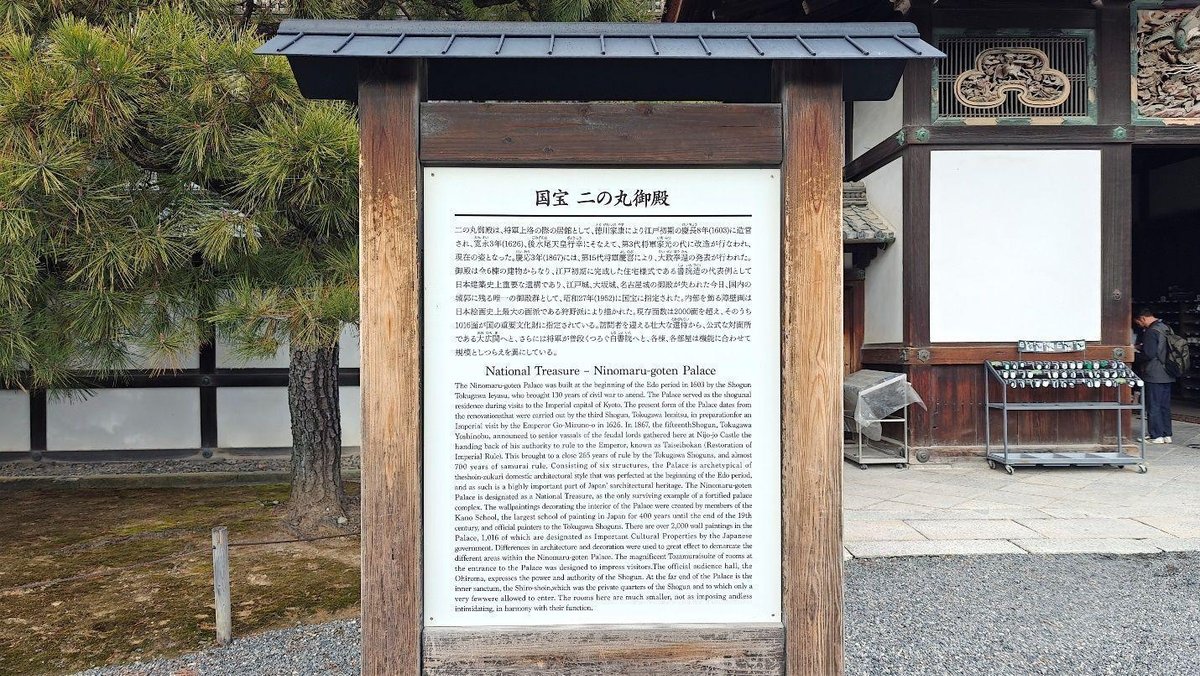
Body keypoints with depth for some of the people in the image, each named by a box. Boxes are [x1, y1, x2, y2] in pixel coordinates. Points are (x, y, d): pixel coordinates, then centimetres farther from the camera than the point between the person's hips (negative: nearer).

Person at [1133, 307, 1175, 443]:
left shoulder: (1151, 332, -17)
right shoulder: (1166, 328, 12)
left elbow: (1149, 354, -22)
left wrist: (1135, 356, -6)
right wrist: (1142, 347, 18)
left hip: (1154, 375, -9)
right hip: (1167, 375, 9)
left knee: (1153, 406, -2)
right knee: (1165, 405, 13)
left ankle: (1156, 436, 1)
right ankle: (1166, 434, 18)